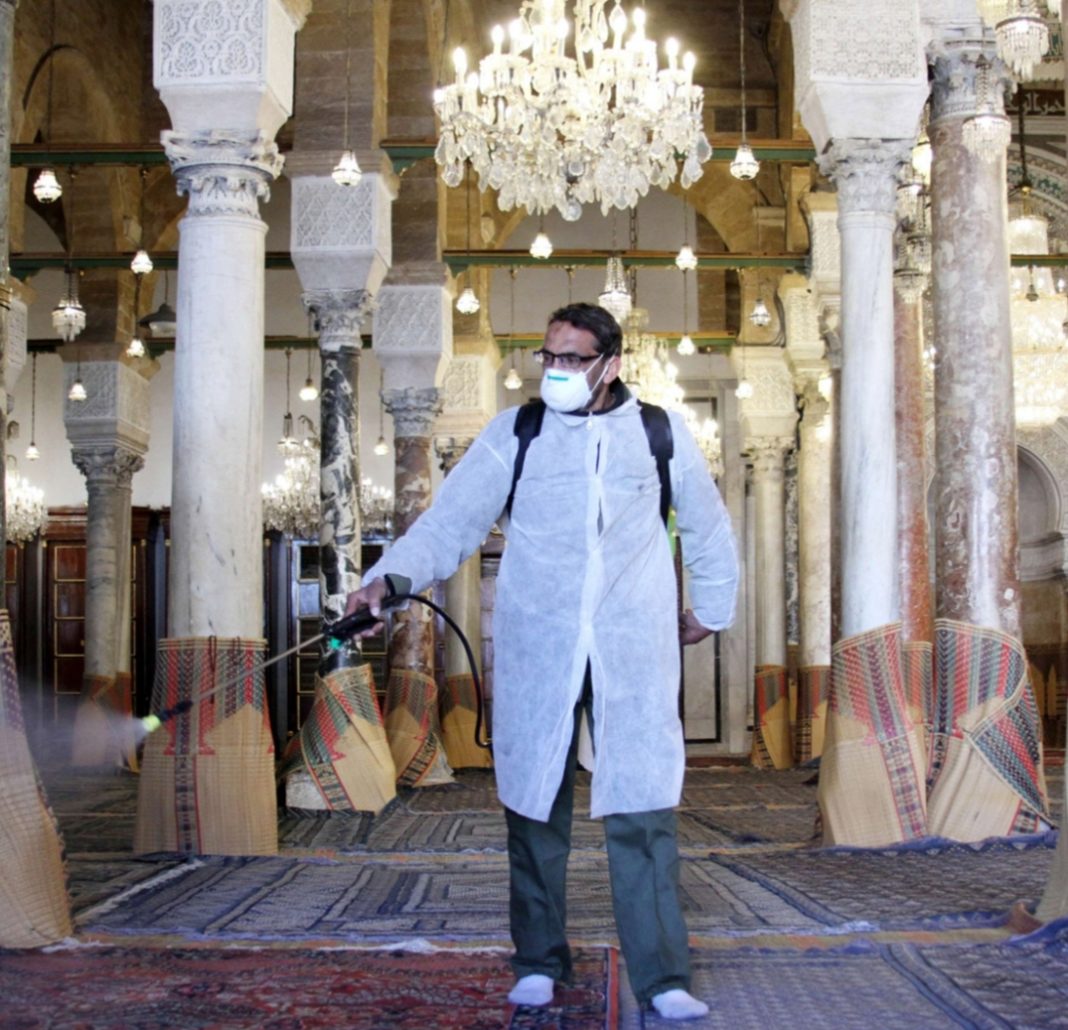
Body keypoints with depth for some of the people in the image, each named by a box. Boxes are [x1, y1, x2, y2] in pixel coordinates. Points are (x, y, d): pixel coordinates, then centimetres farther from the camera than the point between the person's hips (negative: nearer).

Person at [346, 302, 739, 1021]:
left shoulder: (662, 435, 6)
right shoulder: (514, 435, 3)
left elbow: (708, 530, 20)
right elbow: (452, 520, -6)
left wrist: (712, 610, 26)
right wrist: (390, 579, -21)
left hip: (634, 655, 0)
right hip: (535, 654, 1)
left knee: (641, 811, -6)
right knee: (535, 806, 6)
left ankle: (662, 978, -1)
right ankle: (539, 962, 20)